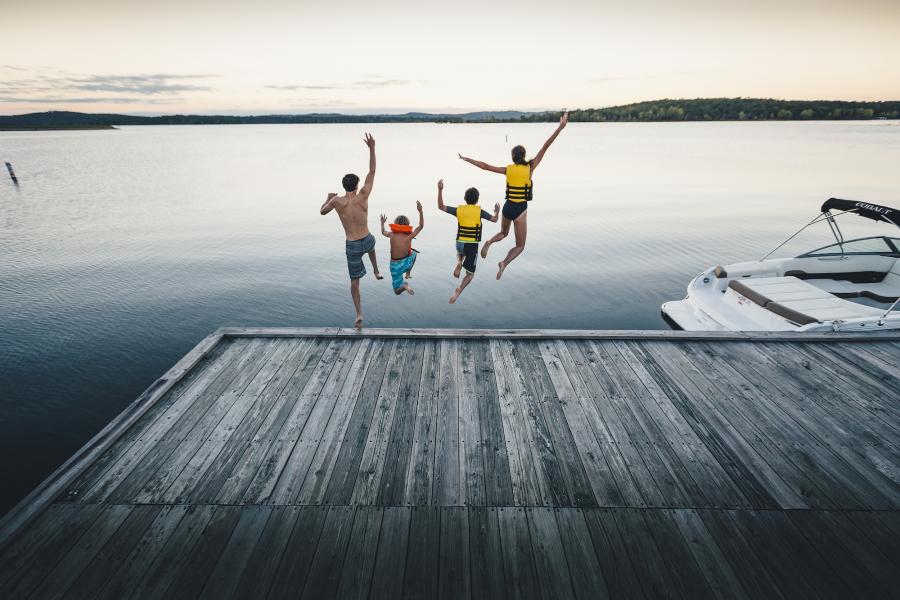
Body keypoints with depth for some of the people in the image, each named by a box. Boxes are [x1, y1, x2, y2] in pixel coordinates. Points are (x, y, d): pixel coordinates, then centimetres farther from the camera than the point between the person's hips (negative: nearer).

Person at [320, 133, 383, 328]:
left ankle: (359, 315, 4)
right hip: (367, 241, 2)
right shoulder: (362, 196, -12)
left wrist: (328, 198, 26)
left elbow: (322, 211, 8)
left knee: (354, 281, 10)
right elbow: (372, 172, -6)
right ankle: (376, 271, 52)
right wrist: (372, 148, -5)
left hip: (352, 246, -1)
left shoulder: (337, 201, -13)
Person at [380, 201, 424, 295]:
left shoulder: (392, 235, -11)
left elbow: (383, 232, 14)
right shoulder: (409, 236, -14)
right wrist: (420, 211, -5)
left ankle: (403, 285, -21)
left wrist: (382, 223, 32)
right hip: (406, 263, 0)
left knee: (397, 291, 14)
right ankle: (408, 273, 27)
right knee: (414, 253, 35)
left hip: (395, 266, 0)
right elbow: (421, 226, -2)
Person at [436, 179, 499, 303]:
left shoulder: (459, 209, -1)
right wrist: (497, 211, 20)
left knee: (460, 253, 41)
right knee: (470, 273, 12)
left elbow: (440, 206, 4)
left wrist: (440, 190, 6)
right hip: (472, 245, -3)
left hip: (459, 243, 3)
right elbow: (494, 219, -1)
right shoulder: (479, 211, -7)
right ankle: (458, 291, -9)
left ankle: (459, 263, 7)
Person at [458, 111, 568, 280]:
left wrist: (467, 159, 14)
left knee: (503, 233, 32)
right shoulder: (530, 167, -7)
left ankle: (489, 242, 0)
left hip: (507, 207, 3)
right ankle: (504, 263, -18)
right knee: (520, 246, 9)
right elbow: (545, 147, -9)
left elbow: (485, 166, 3)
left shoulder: (508, 169, -1)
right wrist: (560, 127, -8)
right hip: (520, 210, -3)